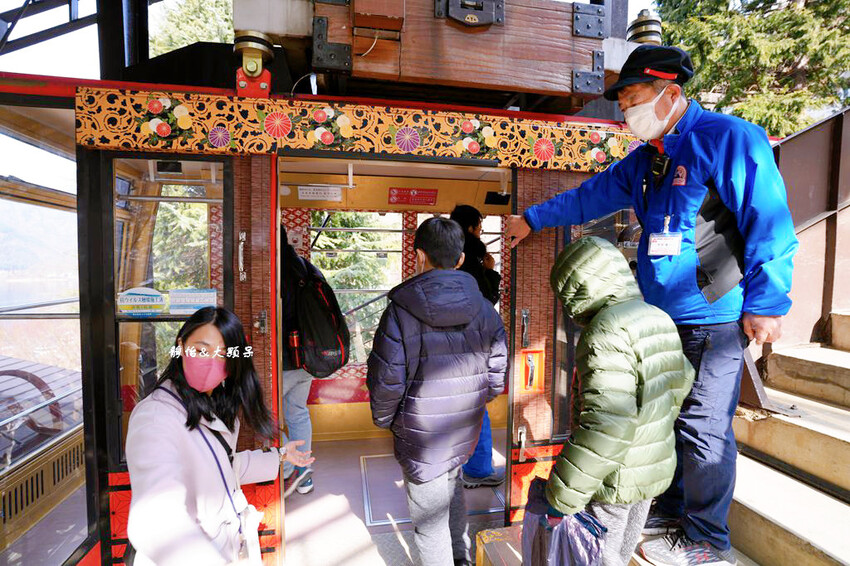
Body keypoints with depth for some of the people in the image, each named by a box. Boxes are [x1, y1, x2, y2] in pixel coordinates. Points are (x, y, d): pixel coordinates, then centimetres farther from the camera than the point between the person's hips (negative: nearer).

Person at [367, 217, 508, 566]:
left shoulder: (400, 312, -20)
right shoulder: (484, 309, -7)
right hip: (466, 433, 5)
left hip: (420, 439, -5)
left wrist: (385, 420, 3)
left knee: (430, 522, 15)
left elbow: (386, 382, -17)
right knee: (451, 488, 33)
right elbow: (497, 375, -1)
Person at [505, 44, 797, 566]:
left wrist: (766, 303, -15)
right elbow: (590, 196, 22)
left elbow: (770, 223, -13)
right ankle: (671, 510, 35)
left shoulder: (727, 137, -10)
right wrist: (532, 219, 26)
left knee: (702, 426, -1)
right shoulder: (645, 160, 15)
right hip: (660, 314, 8)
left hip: (713, 317, -8)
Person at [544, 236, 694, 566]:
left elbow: (608, 421, -32)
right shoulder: (660, 319, 5)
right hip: (655, 469, 9)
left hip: (613, 480, -9)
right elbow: (681, 382, 18)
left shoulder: (608, 329, -25)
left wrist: (564, 495, -25)